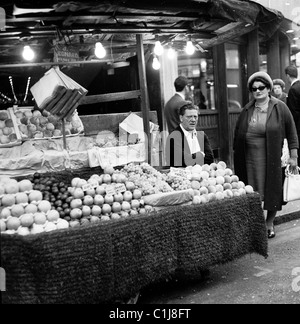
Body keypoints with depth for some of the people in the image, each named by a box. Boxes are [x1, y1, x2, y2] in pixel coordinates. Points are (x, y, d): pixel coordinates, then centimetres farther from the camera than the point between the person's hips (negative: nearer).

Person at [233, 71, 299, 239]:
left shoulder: (280, 108, -2)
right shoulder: (247, 110, 6)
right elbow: (238, 135, 10)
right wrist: (237, 155, 6)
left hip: (272, 157, -2)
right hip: (251, 159, 2)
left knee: (273, 189, 5)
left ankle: (270, 223, 20)